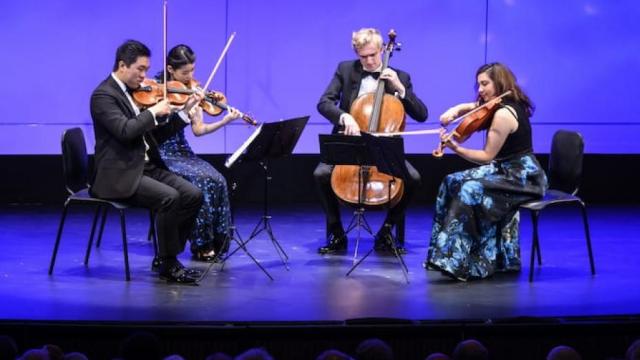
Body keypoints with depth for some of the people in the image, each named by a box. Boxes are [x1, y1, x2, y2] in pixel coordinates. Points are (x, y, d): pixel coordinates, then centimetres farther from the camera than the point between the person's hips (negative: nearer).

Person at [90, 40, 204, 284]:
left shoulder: (136, 92, 14)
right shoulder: (103, 95, -11)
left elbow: (156, 134, 15)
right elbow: (125, 130, -27)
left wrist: (185, 111, 6)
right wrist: (154, 111, -16)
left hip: (148, 168, 8)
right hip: (119, 176, -8)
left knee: (193, 195, -9)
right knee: (169, 198, -28)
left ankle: (164, 258, 1)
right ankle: (169, 266, -14)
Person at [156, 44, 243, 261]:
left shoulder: (190, 91, 7)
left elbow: (198, 130, 4)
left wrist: (225, 121, -10)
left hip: (182, 151, 5)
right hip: (160, 153, -5)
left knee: (217, 180, -20)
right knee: (200, 180, -27)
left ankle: (216, 241, -11)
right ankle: (201, 244, -17)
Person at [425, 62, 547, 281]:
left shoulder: (503, 114, -20)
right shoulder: (509, 105, 9)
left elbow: (487, 156, -18)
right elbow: (469, 107, 22)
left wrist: (456, 148, -22)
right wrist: (455, 111, 0)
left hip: (523, 178, -11)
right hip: (507, 170, 11)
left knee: (471, 190, -28)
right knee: (453, 183, 2)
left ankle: (459, 262, -24)